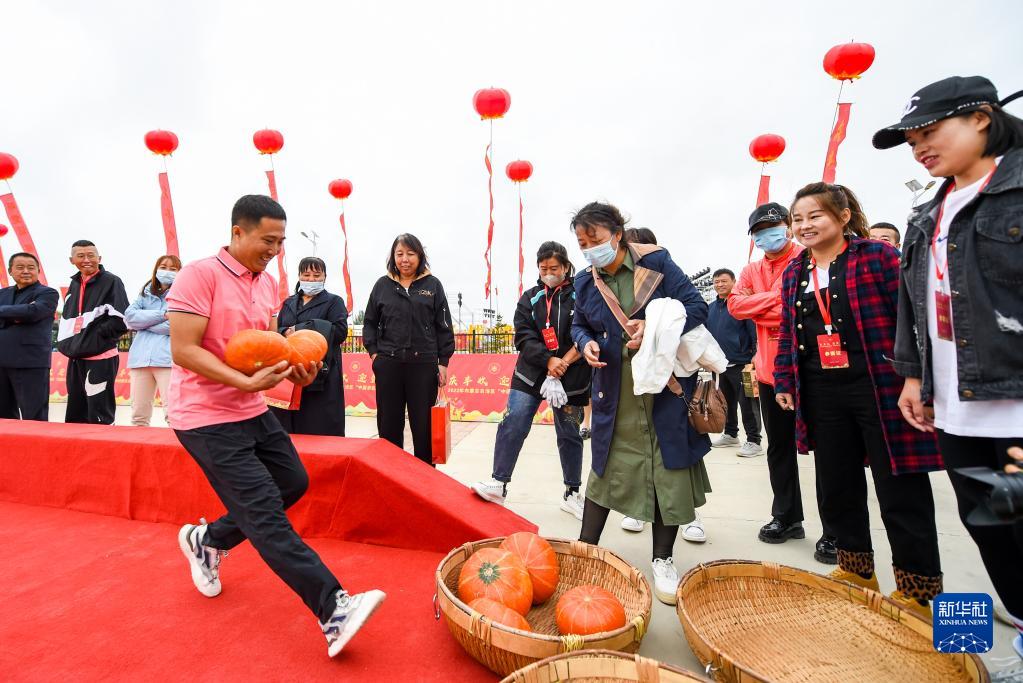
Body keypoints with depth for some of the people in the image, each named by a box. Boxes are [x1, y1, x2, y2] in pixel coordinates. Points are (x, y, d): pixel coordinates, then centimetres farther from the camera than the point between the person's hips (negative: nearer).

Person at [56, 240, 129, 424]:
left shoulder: (111, 282, -5)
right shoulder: (74, 284, 15)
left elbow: (120, 320, -13)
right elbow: (67, 318, 24)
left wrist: (93, 336, -12)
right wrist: (68, 344, 9)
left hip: (101, 358, -7)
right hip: (75, 359, 7)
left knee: (100, 419, -2)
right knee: (74, 416, 16)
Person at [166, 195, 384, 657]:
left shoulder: (268, 282, 8)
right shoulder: (200, 274, -16)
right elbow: (183, 350, -20)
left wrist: (293, 369, -7)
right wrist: (247, 382, -27)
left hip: (253, 411, 8)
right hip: (206, 417, -8)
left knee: (293, 483, 14)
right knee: (266, 514, -9)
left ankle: (207, 539, 34)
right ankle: (334, 610, -8)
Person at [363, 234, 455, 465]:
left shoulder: (433, 285, 4)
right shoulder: (382, 285, 9)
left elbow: (443, 326, 3)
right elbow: (370, 323, 14)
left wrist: (443, 362, -1)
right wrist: (374, 352, 2)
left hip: (424, 365, -2)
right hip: (388, 364, 2)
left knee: (424, 425, 5)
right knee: (388, 424, 9)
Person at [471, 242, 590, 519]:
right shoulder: (530, 297, 7)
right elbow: (523, 336, -3)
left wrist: (563, 363, -17)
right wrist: (548, 361, -17)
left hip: (571, 377, -2)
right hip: (530, 374, 2)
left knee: (569, 435, 10)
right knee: (512, 423, -10)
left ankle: (572, 494, 26)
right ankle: (499, 484, 2)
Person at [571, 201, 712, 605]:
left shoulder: (656, 262, -7)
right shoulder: (585, 282, 2)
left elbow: (697, 306, -7)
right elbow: (579, 325, 16)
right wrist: (586, 343, -8)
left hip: (666, 389, -2)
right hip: (615, 394, 2)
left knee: (669, 469, 6)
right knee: (607, 469, 9)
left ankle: (662, 560, 25)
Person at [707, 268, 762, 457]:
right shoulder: (711, 308, 12)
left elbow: (755, 332, -13)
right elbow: (706, 333, 18)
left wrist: (754, 357, -18)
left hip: (741, 364, -7)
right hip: (720, 364, 7)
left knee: (747, 403, -1)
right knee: (726, 401, 18)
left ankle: (753, 441, 8)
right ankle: (730, 434, 33)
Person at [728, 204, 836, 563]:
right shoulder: (752, 271, 13)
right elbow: (735, 304, -2)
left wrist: (755, 310, -13)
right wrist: (776, 296, -13)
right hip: (770, 371, 6)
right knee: (779, 446, 15)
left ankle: (834, 531, 15)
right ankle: (787, 517, 29)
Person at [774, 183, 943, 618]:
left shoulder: (878, 256, -5)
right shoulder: (794, 272, 10)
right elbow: (788, 333, 14)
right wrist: (784, 382, 10)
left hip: (880, 387, -5)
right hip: (821, 395, 5)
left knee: (900, 490, 4)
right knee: (836, 487, 13)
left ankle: (916, 589, 22)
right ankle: (856, 570, 32)